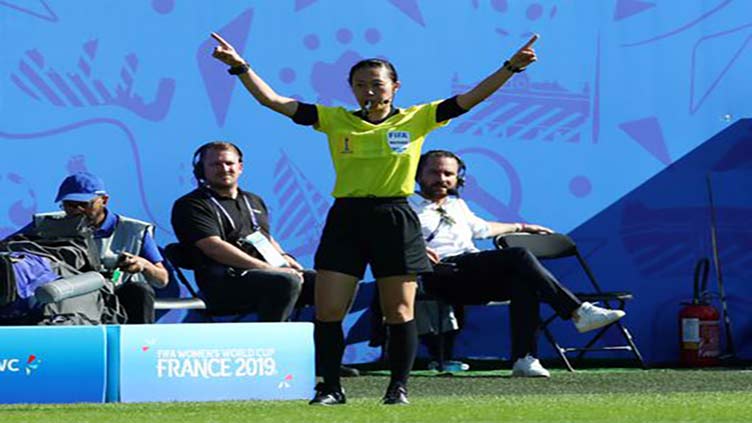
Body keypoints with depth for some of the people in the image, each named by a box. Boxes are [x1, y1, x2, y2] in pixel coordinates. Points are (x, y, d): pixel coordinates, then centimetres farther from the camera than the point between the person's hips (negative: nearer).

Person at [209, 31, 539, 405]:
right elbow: (274, 101, 2)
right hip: (346, 219, 1)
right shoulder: (335, 120, 5)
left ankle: (399, 386, 14)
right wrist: (240, 67, -6)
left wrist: (510, 67, -8)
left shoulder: (415, 119, 3)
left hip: (394, 220, -1)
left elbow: (468, 100, 0)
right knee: (328, 311, -3)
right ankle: (330, 387, 10)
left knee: (399, 312, 1)